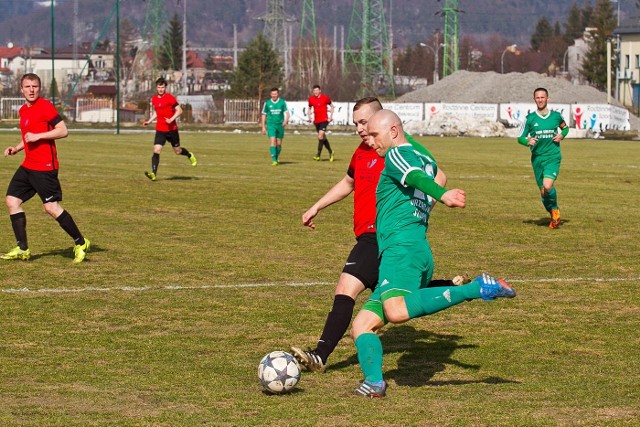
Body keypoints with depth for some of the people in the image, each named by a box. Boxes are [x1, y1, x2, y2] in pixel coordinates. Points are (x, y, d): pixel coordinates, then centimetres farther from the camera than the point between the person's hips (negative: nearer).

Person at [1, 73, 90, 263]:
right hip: (28, 166, 9)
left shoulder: (45, 106, -10)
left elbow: (63, 131, -16)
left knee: (51, 207, -8)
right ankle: (22, 249, 6)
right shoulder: (23, 110, 15)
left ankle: (80, 243, 5)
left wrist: (37, 136, -20)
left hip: (45, 167, -9)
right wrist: (16, 148, 13)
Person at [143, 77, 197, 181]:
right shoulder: (154, 99, 7)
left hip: (172, 129, -3)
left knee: (177, 151, 11)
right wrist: (149, 121, 11)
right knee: (156, 150, -13)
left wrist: (171, 119, -22)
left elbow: (179, 110, -9)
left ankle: (190, 156, 44)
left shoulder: (170, 98, -10)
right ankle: (154, 174, -19)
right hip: (160, 130, 3)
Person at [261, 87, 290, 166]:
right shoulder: (267, 103, 1)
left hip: (280, 125, 1)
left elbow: (287, 113, -6)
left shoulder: (283, 102, -1)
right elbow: (264, 115, 9)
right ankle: (274, 160, -19)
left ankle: (276, 158, 28)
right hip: (271, 125, -1)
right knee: (273, 142, -15)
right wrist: (263, 127, 6)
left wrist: (286, 120, -27)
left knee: (279, 144, 8)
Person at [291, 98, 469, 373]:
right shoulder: (361, 153, 15)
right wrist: (316, 208, 28)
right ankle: (453, 287, 31)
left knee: (346, 289, -20)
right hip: (368, 235, 10)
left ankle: (320, 357, -24)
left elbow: (438, 178, -12)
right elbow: (348, 183, 33)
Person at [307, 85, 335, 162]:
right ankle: (331, 152, 30)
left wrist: (331, 116, -2)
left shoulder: (325, 98, -6)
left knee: (320, 137, -17)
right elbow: (309, 108, 20)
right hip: (316, 121, 5)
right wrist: (309, 116, 5)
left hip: (324, 120, -5)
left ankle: (318, 155, -16)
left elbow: (331, 106, 7)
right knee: (323, 138, 13)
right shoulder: (311, 99, 4)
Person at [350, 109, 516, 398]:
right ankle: (374, 382, -14)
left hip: (402, 247, -10)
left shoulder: (396, 155, 0)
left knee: (397, 311, -35)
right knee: (362, 324, 7)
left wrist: (442, 195, -39)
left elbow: (416, 177, -21)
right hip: (422, 252, 10)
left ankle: (479, 289, -28)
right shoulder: (426, 162, 25)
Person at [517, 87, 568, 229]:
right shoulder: (530, 118, 2)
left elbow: (565, 127, 22)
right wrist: (528, 142, -16)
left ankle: (555, 210, 3)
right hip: (537, 158, 2)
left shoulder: (556, 116, 3)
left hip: (553, 157, -2)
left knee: (548, 186, -23)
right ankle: (554, 216, 28)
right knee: (543, 191, 6)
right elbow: (520, 137, 7)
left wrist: (561, 135, 0)